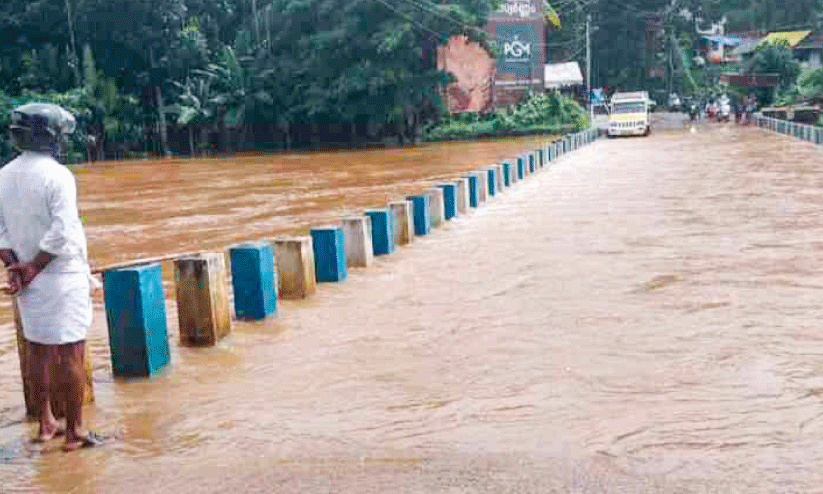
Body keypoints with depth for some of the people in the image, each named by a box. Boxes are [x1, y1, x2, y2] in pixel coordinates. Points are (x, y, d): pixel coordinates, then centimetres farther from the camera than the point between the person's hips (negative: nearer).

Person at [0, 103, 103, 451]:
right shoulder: (57, 175, -15)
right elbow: (61, 234, -21)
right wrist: (34, 267, -11)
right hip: (62, 277, -7)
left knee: (40, 351, 16)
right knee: (71, 354, 1)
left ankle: (46, 424, 26)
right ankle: (74, 432, 6)